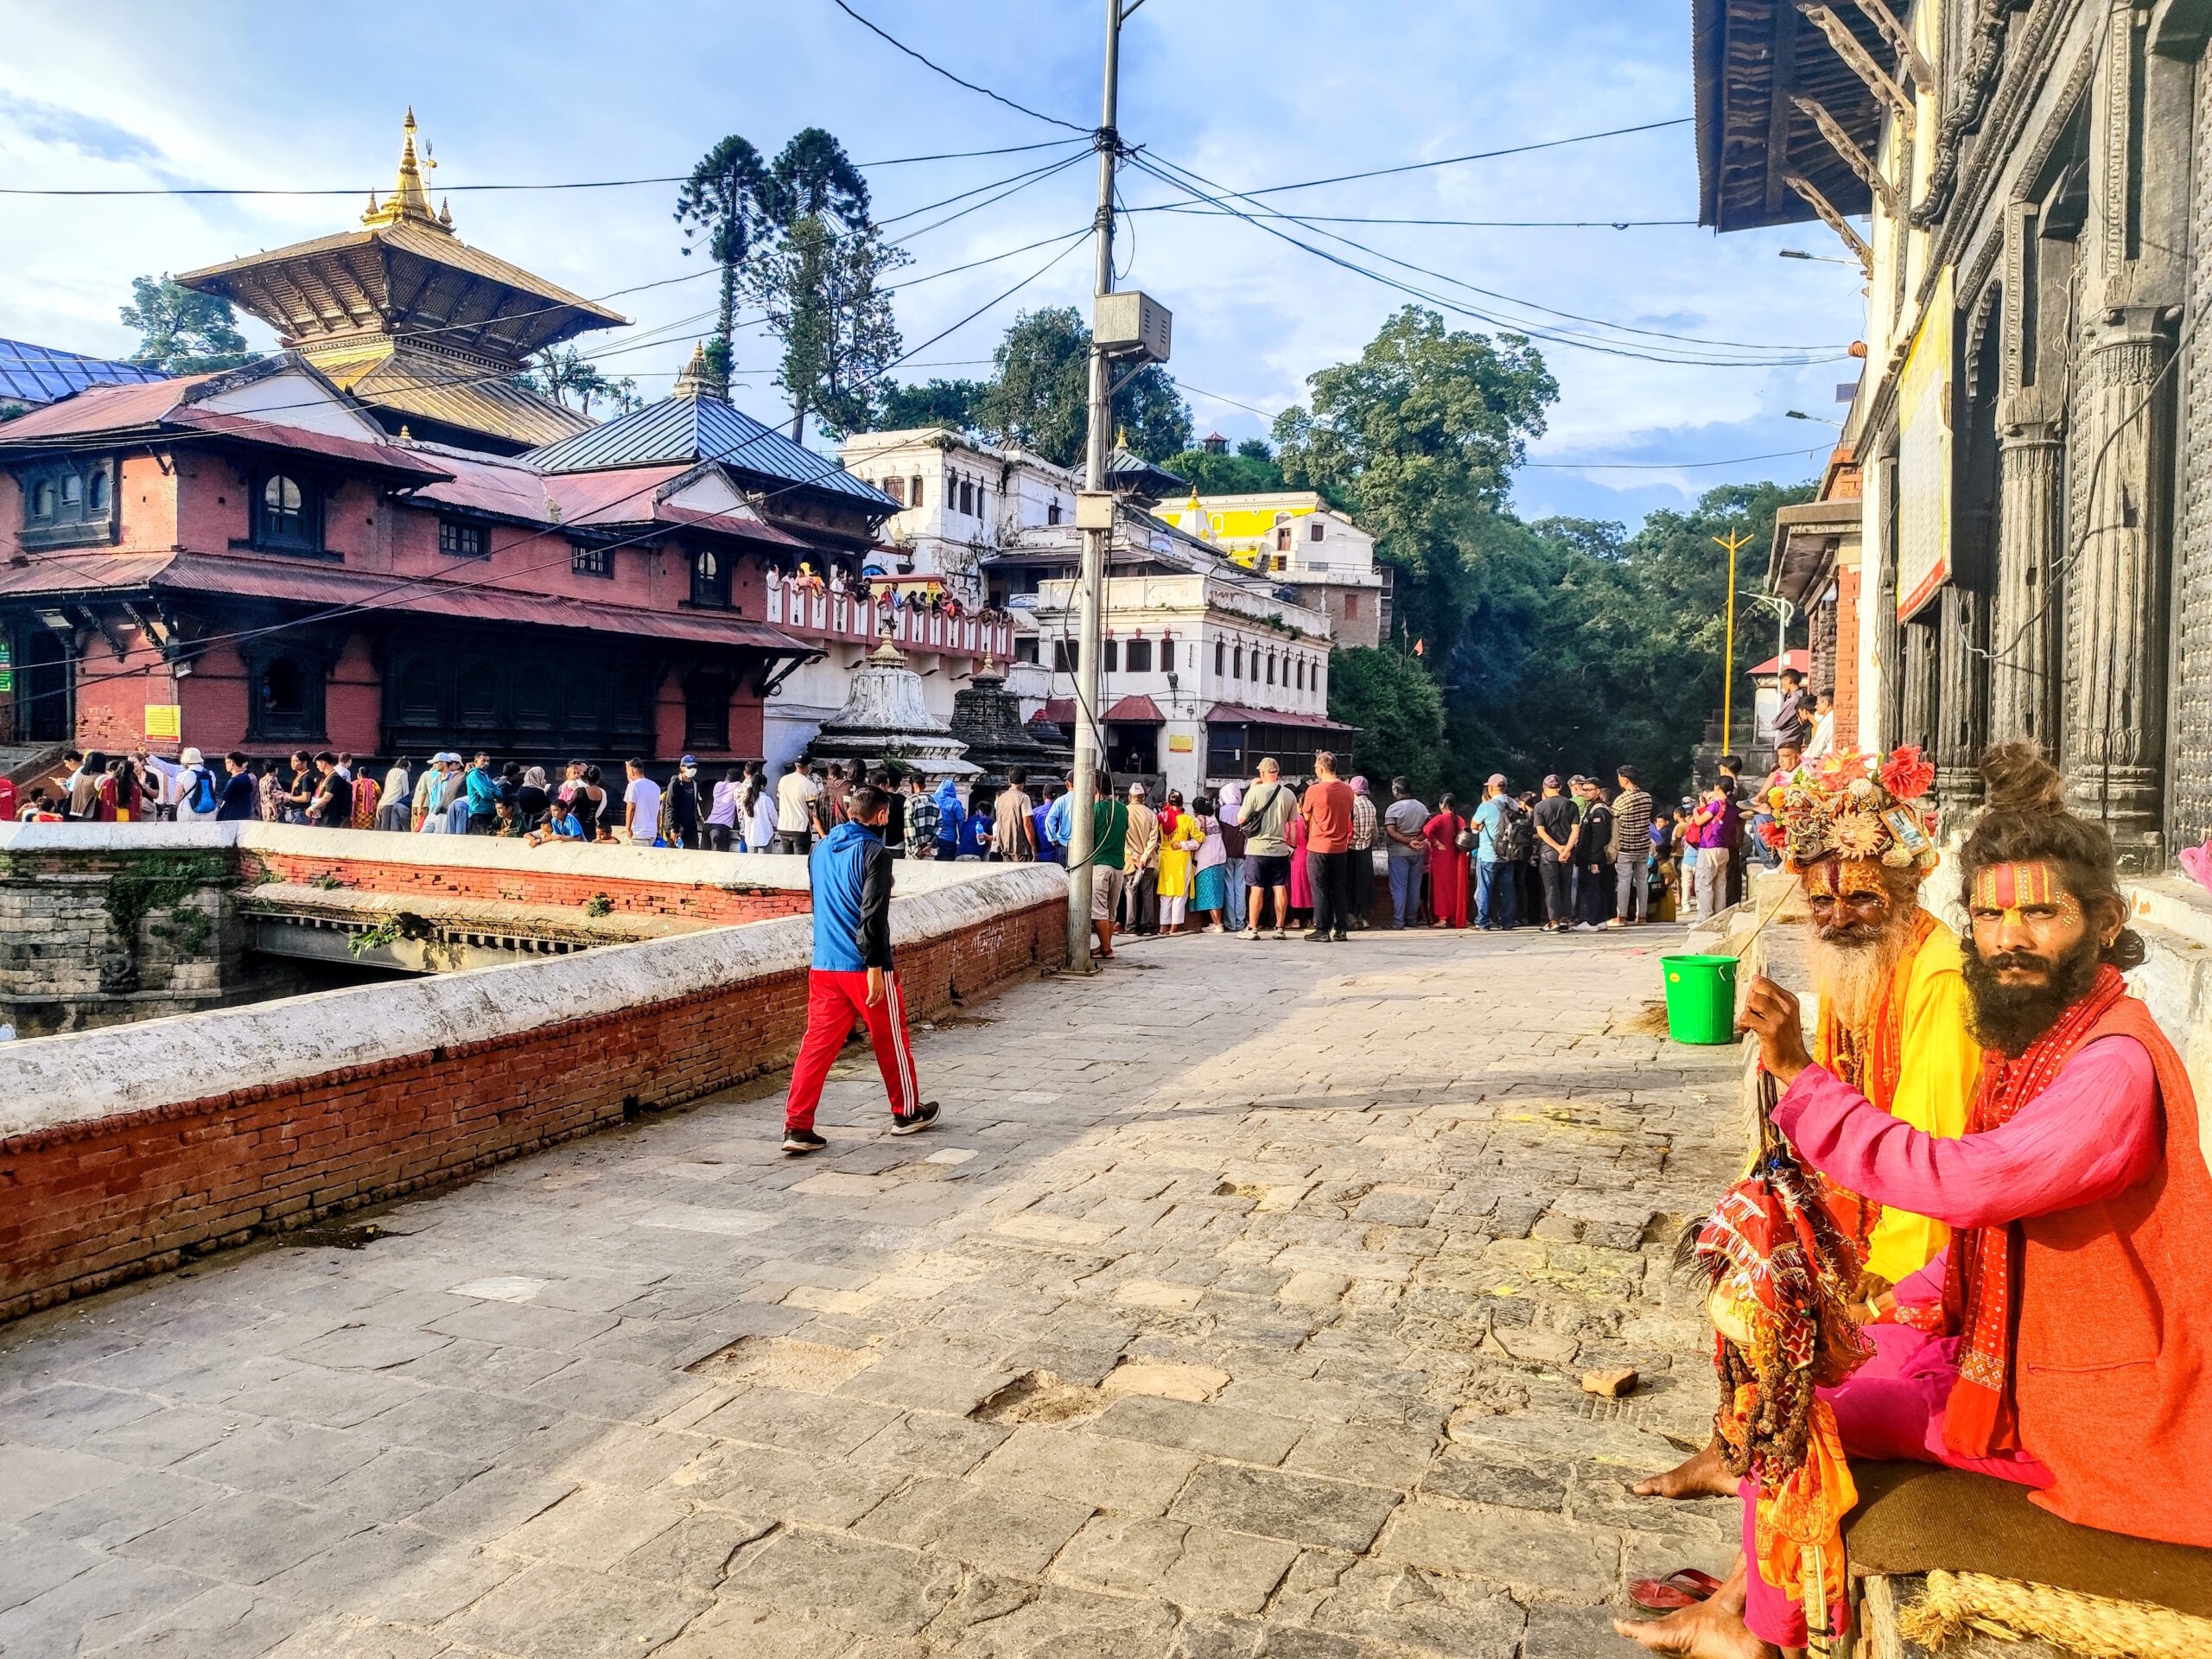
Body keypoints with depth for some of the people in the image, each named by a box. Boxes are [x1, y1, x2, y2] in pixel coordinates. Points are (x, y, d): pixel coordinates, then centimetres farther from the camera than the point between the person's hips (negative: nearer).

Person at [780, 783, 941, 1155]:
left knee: (817, 1043, 4)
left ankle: (797, 1127, -3)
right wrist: (875, 966, -19)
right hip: (865, 967, -6)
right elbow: (873, 914, -20)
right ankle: (907, 1112, 27)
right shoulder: (874, 853, -13)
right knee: (890, 1040, 12)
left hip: (823, 966, 6)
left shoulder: (820, 849, 10)